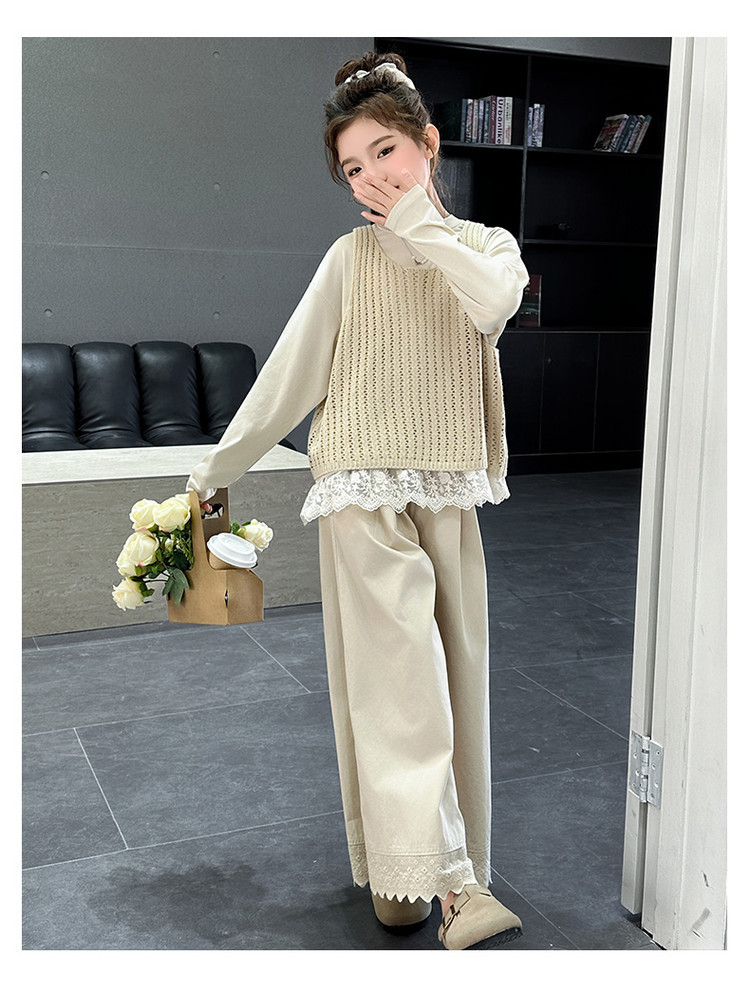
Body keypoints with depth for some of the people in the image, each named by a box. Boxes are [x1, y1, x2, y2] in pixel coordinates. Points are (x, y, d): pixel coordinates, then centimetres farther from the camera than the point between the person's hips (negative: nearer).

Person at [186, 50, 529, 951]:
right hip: (364, 487, -3)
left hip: (449, 494, 3)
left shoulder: (487, 245, 9)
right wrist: (215, 470, 8)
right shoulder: (352, 257, 3)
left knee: (454, 667, 5)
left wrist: (420, 221, -9)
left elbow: (494, 304, -17)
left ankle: (399, 872, 19)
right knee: (400, 669, -13)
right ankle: (447, 878, -12)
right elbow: (289, 375, 5)